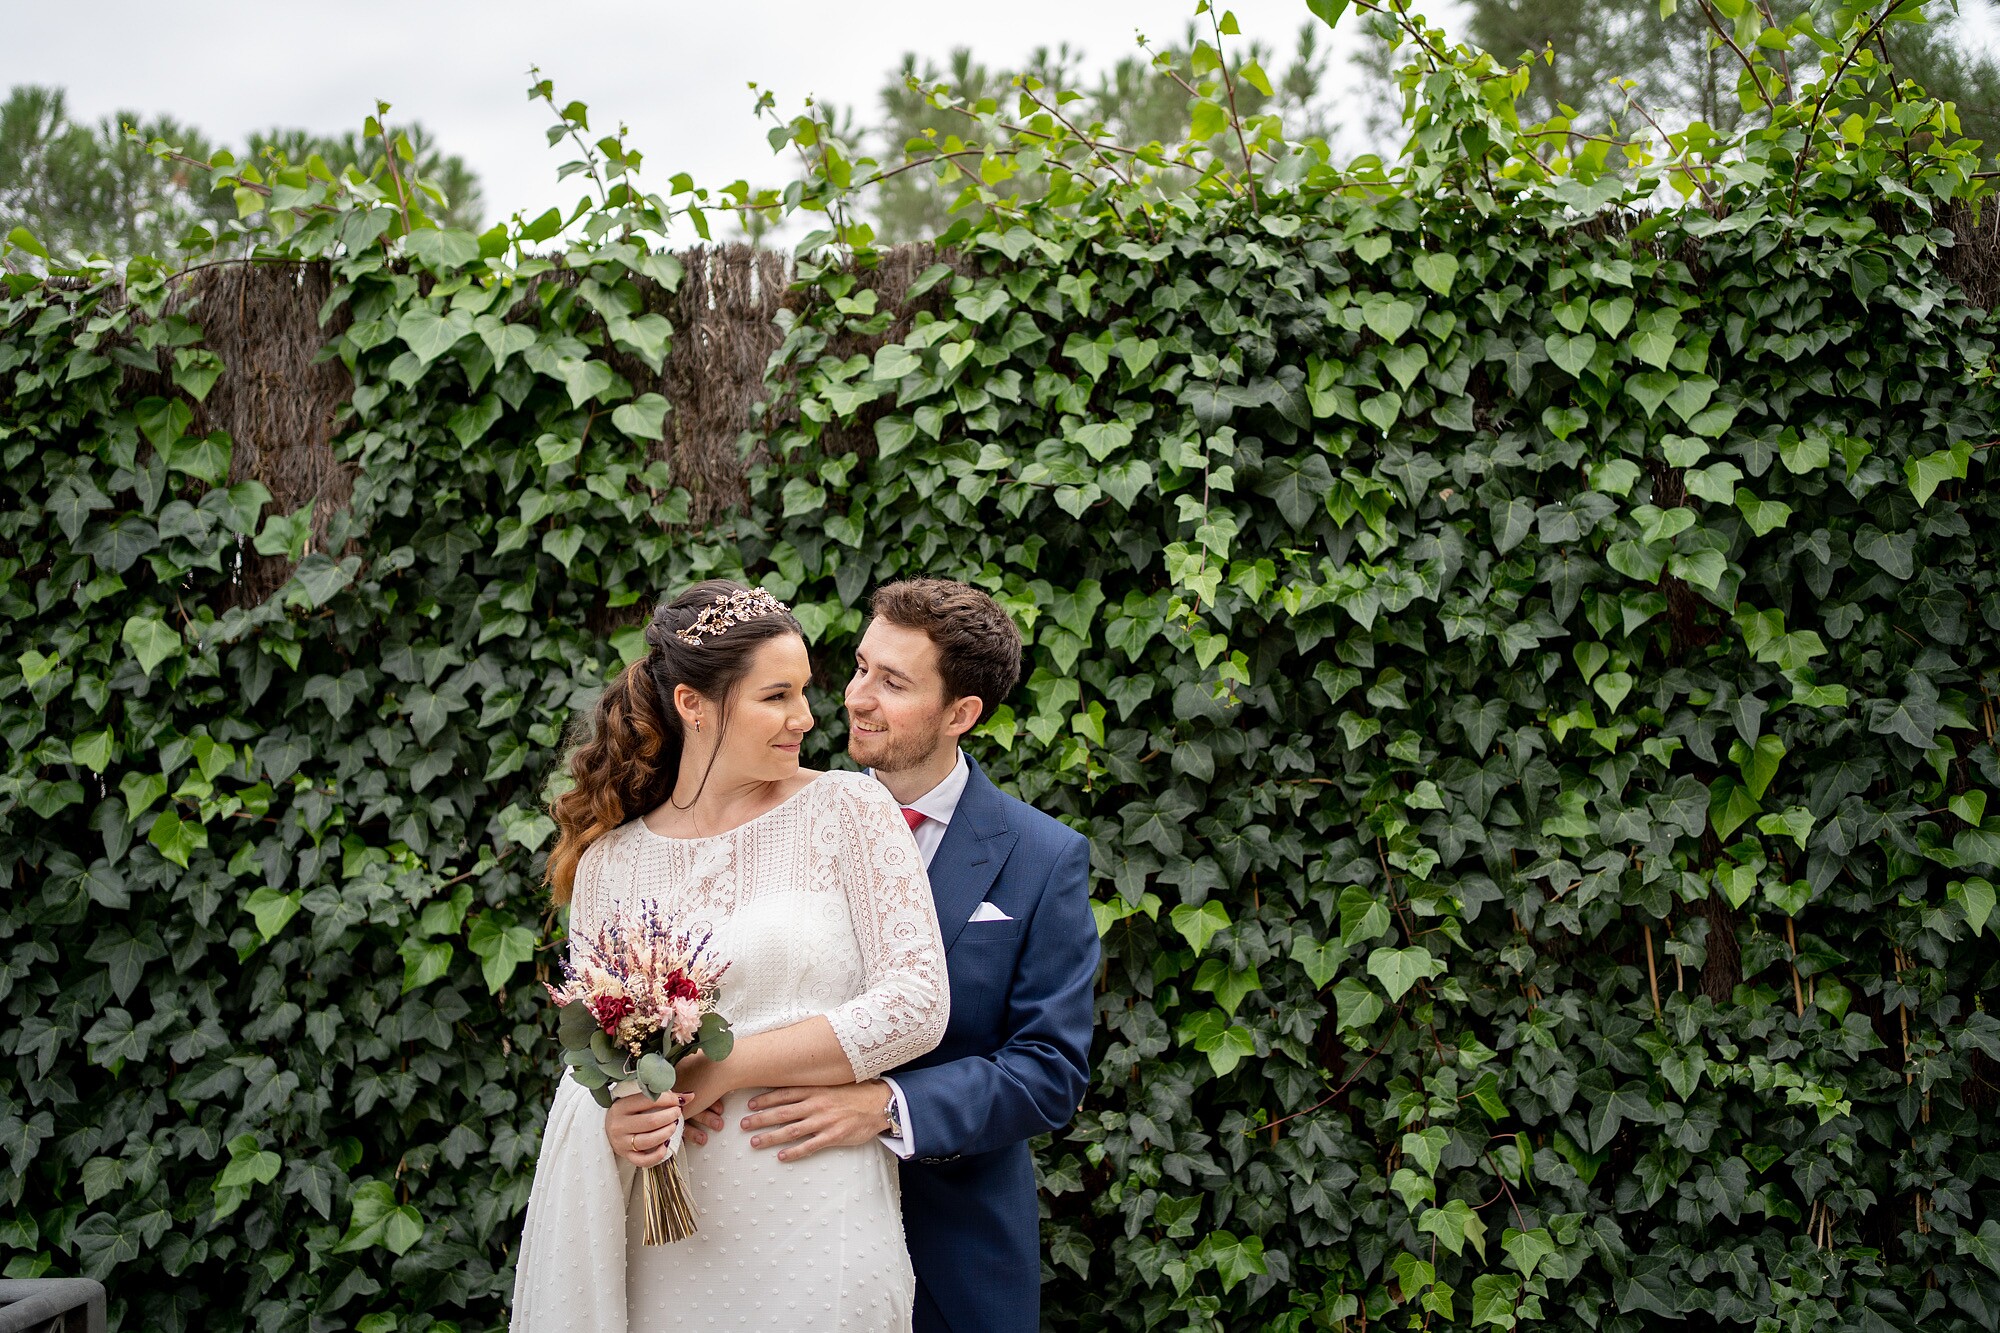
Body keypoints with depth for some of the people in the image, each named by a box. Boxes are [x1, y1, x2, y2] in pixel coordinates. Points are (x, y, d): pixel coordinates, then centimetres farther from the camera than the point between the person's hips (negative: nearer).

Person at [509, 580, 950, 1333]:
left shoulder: (848, 810, -2)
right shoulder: (612, 862, 6)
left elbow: (917, 1005, -9)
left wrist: (724, 1069, -11)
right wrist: (617, 1115, -11)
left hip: (817, 1234, -2)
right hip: (668, 1238, 2)